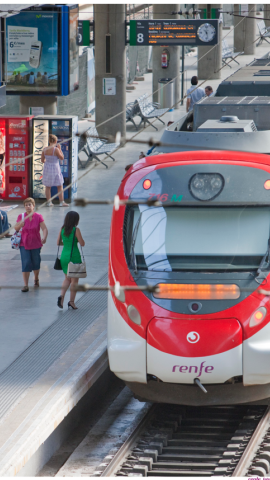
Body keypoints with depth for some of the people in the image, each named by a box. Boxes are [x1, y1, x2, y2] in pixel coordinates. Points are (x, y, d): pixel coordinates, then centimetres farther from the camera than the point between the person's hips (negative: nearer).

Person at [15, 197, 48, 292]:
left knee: (36, 263, 10)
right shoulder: (21, 216, -2)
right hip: (24, 244, 0)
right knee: (26, 264, -8)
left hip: (35, 244, 0)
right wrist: (20, 225, -19)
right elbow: (16, 228, 4)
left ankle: (36, 279, 39)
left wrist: (44, 237, -31)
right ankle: (26, 285, -6)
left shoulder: (38, 217, -7)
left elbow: (44, 229, -13)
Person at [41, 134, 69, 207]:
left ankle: (49, 202, 13)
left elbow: (42, 160, 5)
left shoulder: (44, 149, -3)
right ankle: (62, 202, 9)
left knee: (48, 187, 12)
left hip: (47, 168, 4)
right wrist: (60, 149, 0)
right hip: (55, 168, -4)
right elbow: (62, 158, -8)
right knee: (60, 186, 8)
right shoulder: (56, 149, -19)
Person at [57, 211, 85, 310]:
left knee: (67, 278, 19)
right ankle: (71, 301, 7)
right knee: (74, 280, 6)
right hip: (74, 256, -5)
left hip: (64, 255, 5)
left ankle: (62, 296, -3)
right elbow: (82, 244, -11)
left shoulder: (62, 229, 2)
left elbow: (58, 243, 8)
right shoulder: (76, 230, -13)